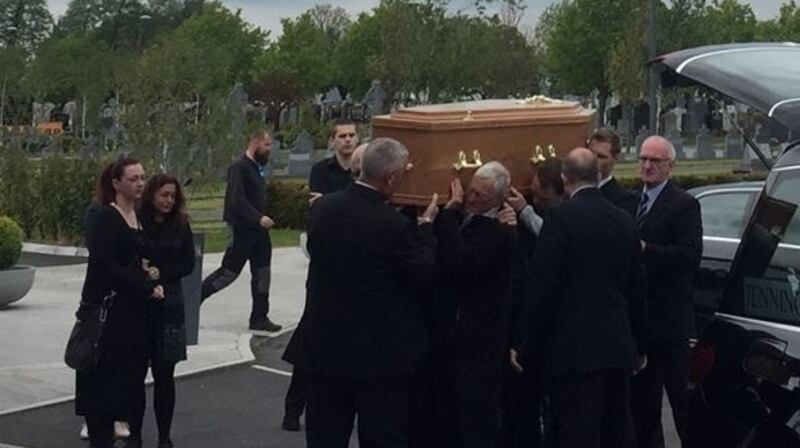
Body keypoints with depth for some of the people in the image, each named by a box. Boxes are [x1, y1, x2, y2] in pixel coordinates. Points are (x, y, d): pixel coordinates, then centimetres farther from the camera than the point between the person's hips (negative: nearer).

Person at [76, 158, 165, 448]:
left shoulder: (137, 216, 12)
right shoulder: (107, 218, -12)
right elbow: (104, 265, -19)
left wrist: (150, 282, 1)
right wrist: (147, 288, -15)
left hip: (131, 309, 8)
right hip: (107, 307, -8)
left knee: (124, 375, 10)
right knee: (104, 377, -3)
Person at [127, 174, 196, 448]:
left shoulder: (180, 225, 5)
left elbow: (188, 263, 4)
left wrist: (161, 273, -11)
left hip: (168, 306, 2)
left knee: (164, 375, 5)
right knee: (135, 373, 2)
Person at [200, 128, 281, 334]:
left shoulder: (257, 168, 14)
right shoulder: (239, 168, -15)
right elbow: (237, 200, -24)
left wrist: (261, 219, 11)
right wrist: (259, 218, -29)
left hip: (257, 229, 9)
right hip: (242, 229, -9)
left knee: (262, 274, 8)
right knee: (229, 271, -4)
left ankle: (259, 317, 15)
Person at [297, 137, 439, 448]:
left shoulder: (322, 208, -4)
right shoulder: (393, 225, -22)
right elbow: (425, 273, -11)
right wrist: (426, 225, 1)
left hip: (327, 346, 5)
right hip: (379, 353, -5)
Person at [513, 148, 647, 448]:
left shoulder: (561, 218, -10)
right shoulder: (624, 220, 10)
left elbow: (543, 286, -13)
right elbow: (637, 289, 15)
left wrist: (526, 343, -5)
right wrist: (639, 345, 23)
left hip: (575, 349, -7)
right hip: (619, 347, 7)